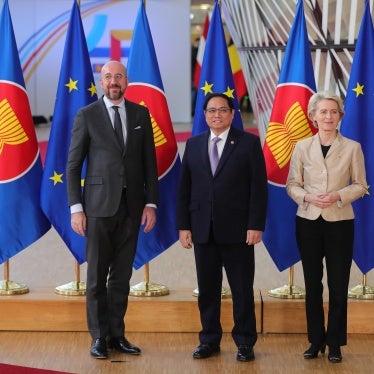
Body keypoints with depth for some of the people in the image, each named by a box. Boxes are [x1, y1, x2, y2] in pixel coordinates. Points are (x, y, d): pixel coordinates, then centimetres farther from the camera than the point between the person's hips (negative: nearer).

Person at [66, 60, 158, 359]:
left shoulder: (141, 114, 8)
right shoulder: (87, 116, 0)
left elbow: (150, 162, 9)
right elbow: (73, 165, -1)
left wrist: (151, 203, 2)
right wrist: (75, 208, -7)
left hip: (131, 206, 3)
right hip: (99, 206, -2)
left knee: (122, 275, 8)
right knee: (97, 275, 2)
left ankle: (117, 334, 16)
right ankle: (99, 337, 11)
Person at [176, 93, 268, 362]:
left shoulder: (249, 143, 0)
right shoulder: (193, 144, 10)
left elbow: (259, 187, -4)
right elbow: (184, 188, 9)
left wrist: (256, 226, -11)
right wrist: (183, 226, 3)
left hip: (237, 230, -3)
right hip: (203, 230, 3)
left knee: (242, 289, 3)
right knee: (207, 289, 8)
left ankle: (245, 342, 13)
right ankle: (209, 340, 18)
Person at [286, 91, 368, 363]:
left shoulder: (352, 147, -1)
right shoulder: (302, 147, 2)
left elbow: (361, 185, 1)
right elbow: (292, 184, 4)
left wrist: (339, 196, -16)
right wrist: (308, 197, -15)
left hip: (339, 222, -1)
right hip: (308, 221, 1)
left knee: (338, 285, 1)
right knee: (313, 283, 8)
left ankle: (335, 343, 11)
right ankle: (316, 340, 18)